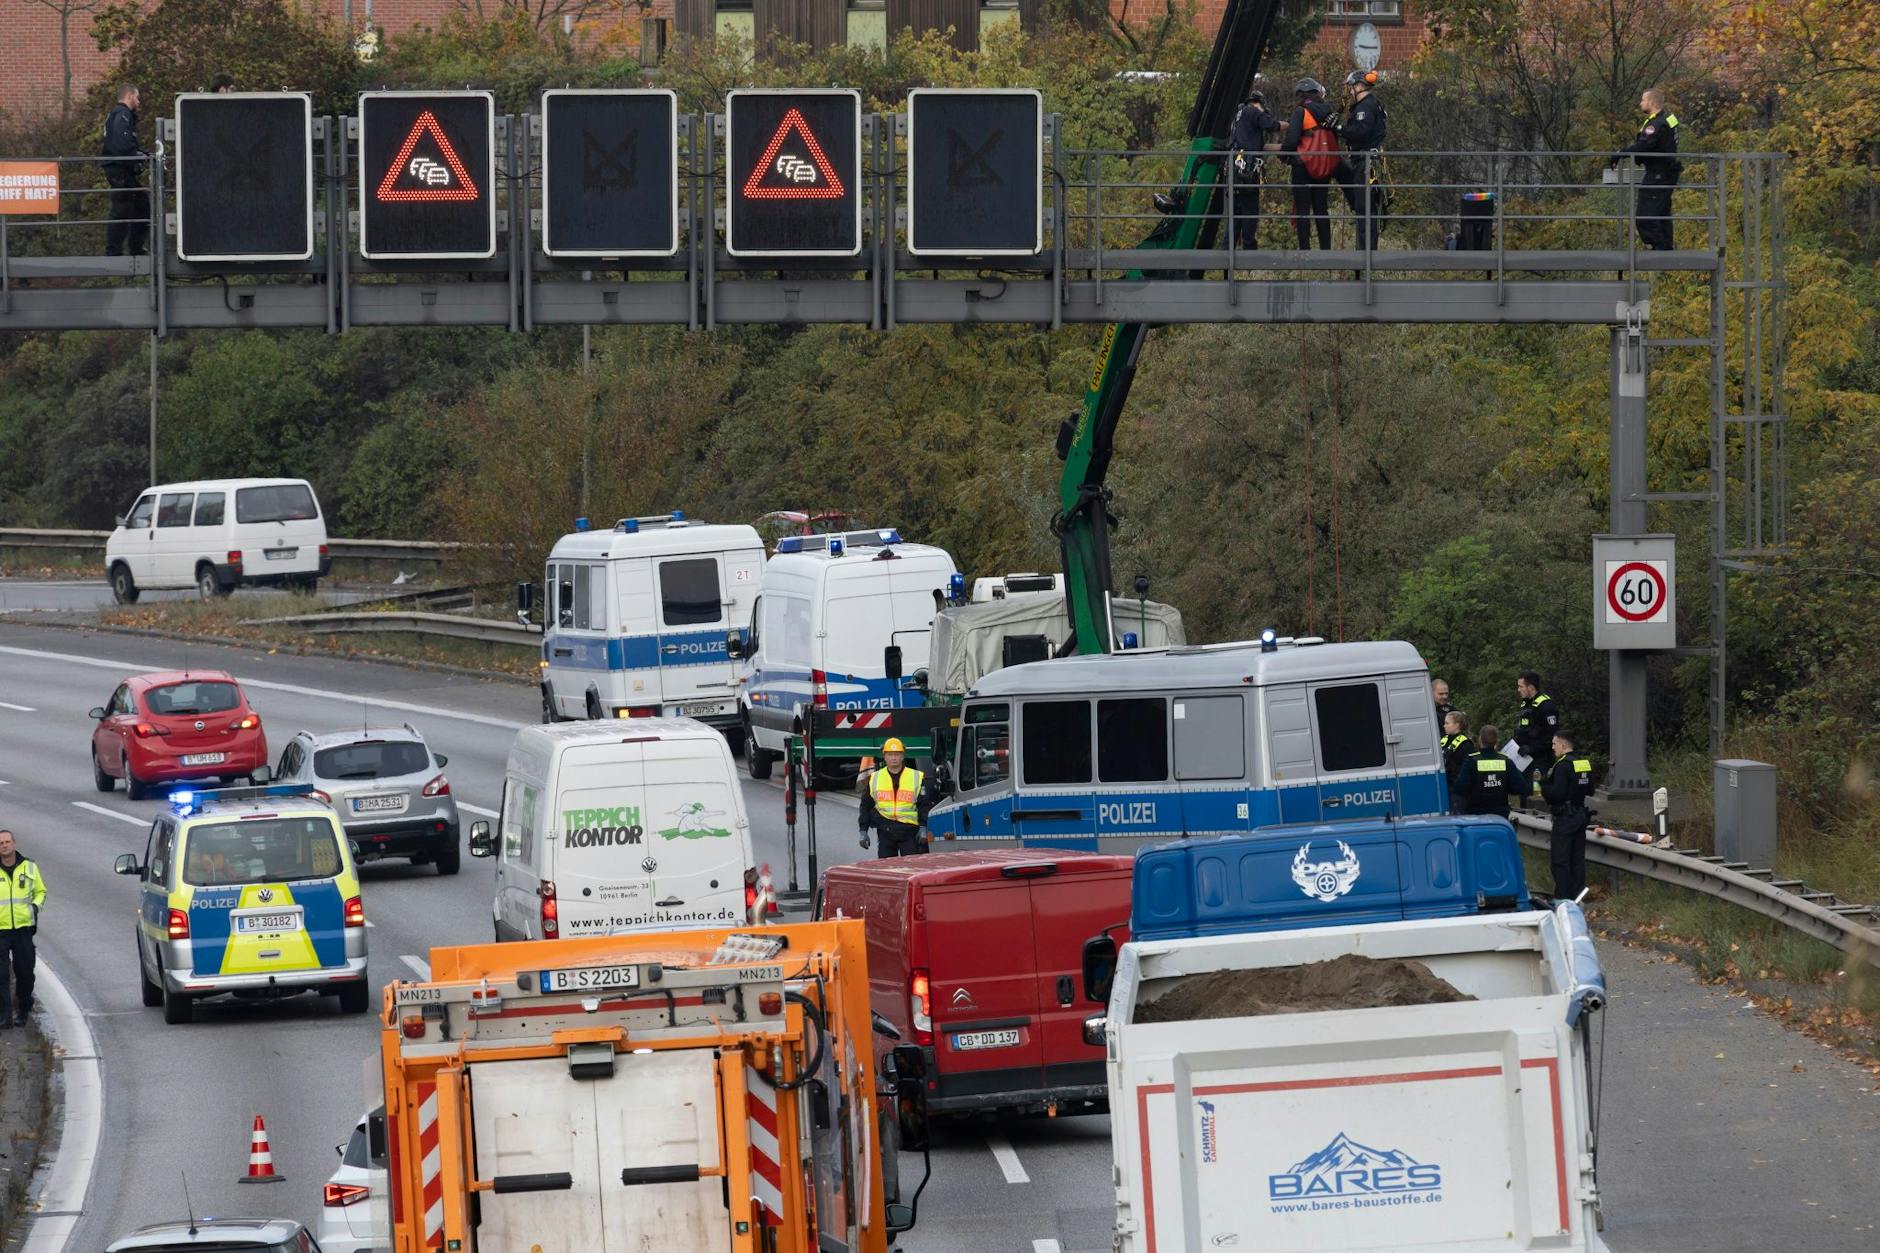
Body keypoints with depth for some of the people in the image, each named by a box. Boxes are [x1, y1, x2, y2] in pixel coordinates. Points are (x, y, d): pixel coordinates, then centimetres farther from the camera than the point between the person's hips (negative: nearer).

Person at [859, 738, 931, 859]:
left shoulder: (917, 777, 3)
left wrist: (923, 827, -5)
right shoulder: (874, 779, 9)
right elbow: (866, 806, 14)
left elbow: (925, 805, 4)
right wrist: (863, 831, 9)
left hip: (909, 831, -2)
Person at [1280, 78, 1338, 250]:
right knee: (1321, 208, 12)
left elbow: (1292, 139, -15)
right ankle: (1326, 248, 11)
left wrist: (1283, 152, 4)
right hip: (1325, 168, 5)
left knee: (1302, 209, -1)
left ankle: (1305, 248, -5)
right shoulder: (1328, 113, 7)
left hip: (1303, 165, -5)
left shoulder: (1301, 112, -9)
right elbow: (1334, 140, 12)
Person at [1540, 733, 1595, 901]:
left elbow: (1557, 793, -23)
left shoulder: (1563, 766, -17)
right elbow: (1590, 791, 16)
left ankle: (1562, 898, -5)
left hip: (1565, 817, -9)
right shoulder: (1585, 763, 9)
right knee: (1577, 858, 13)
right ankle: (1576, 894, 17)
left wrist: (1543, 786, -8)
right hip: (1581, 814, 9)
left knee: (1560, 859, -4)